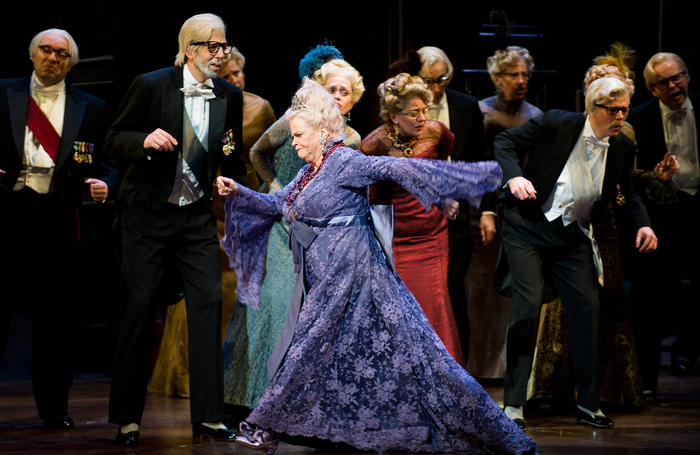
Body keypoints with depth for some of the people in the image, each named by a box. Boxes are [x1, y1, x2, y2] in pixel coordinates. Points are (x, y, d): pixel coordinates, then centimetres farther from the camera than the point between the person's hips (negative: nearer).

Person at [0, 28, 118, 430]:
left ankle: (54, 408, 12)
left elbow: (106, 159, 12)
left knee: (55, 314, 4)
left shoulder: (90, 108, 13)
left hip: (60, 214, 1)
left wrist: (104, 183, -9)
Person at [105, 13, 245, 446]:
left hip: (196, 215, 4)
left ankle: (208, 416, 0)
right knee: (141, 306, -1)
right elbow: (115, 139, -5)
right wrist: (145, 140, -25)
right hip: (148, 214, -4)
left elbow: (233, 157, 15)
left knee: (209, 302, -5)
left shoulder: (229, 95, 4)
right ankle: (127, 418, 8)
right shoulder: (151, 86, -8)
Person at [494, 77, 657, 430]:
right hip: (528, 228, -4)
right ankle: (513, 404, -4)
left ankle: (588, 405, 10)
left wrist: (642, 223, 3)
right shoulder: (555, 124, -11)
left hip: (573, 237, 5)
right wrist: (514, 176, -22)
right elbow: (505, 142, -4)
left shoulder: (623, 148, 3)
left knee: (587, 307, -3)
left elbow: (625, 192, 20)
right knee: (528, 306, -13)